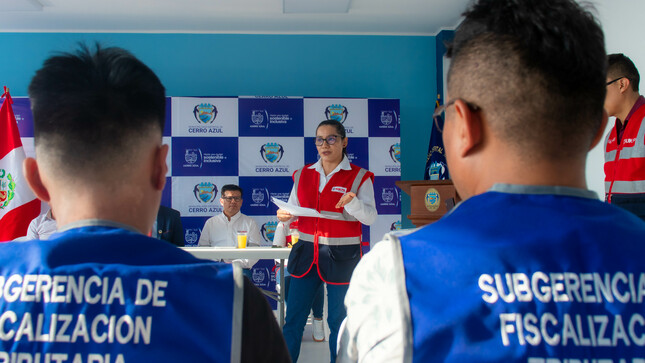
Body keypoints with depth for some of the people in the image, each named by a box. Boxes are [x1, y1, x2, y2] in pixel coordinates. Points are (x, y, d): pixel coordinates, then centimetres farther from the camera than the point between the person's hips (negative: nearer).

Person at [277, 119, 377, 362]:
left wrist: (353, 203, -28)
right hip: (306, 252, 3)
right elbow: (293, 210, 13)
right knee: (293, 319, 8)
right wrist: (284, 217, -9)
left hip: (341, 257, -3)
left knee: (338, 320, 7)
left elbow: (370, 217, -9)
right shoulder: (303, 174, 9)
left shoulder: (359, 177, -2)